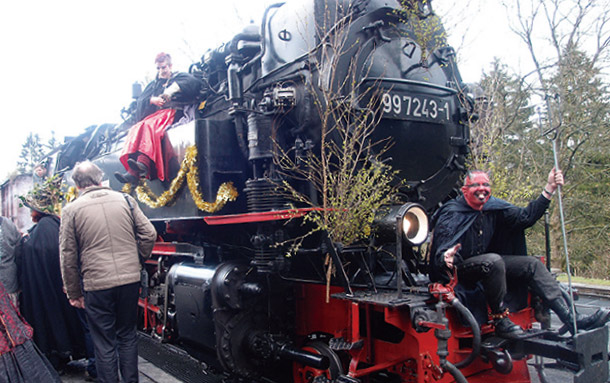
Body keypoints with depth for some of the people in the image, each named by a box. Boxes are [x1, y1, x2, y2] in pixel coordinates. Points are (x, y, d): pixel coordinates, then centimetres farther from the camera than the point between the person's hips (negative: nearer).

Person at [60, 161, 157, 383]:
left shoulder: (72, 210, -2)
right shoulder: (124, 200, 3)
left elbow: (68, 256, 0)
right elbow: (149, 234, 2)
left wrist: (74, 293, 8)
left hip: (97, 285, -3)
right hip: (130, 280, 3)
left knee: (104, 344, 8)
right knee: (127, 336, 18)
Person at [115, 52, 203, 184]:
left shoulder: (178, 77, 18)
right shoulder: (153, 84, 32)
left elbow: (194, 82, -5)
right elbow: (141, 101, 18)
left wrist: (175, 88, -17)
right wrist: (152, 100, -4)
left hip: (173, 112, -4)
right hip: (155, 113, 5)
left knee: (150, 126, -34)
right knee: (136, 129, -26)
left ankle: (144, 163, -51)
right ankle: (132, 172, -41)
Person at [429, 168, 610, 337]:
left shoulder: (493, 208, 3)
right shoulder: (451, 214, -17)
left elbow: (526, 216, 3)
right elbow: (440, 251, -24)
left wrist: (549, 189, -4)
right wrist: (446, 258, -49)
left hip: (486, 263, 8)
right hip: (459, 268, -7)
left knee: (531, 264, -3)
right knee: (493, 261, -35)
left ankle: (572, 319, -6)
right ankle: (500, 320, -23)